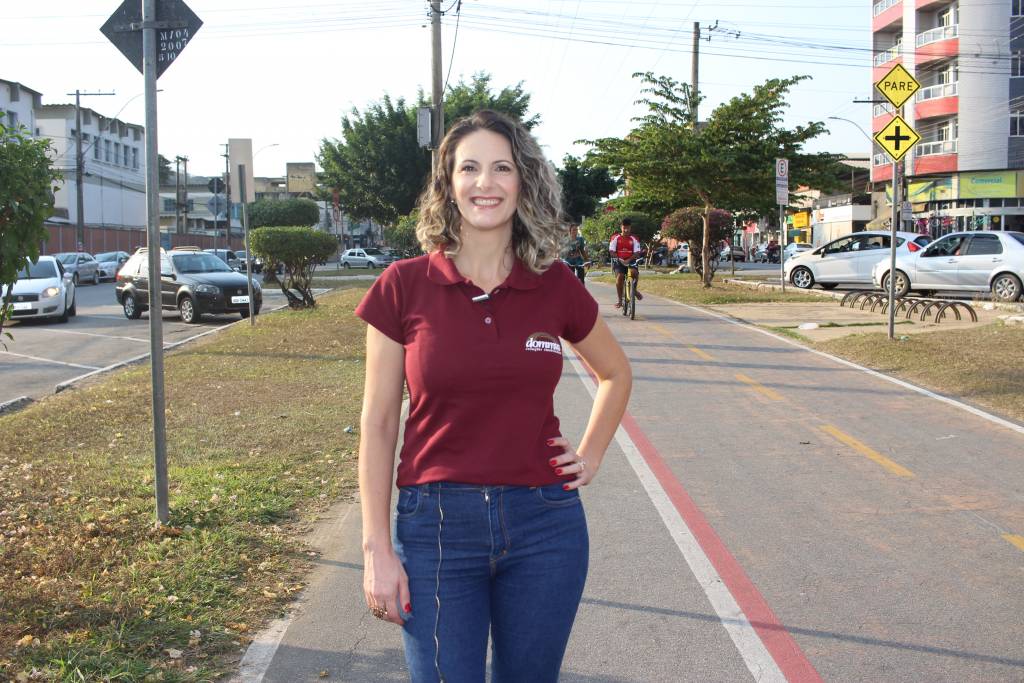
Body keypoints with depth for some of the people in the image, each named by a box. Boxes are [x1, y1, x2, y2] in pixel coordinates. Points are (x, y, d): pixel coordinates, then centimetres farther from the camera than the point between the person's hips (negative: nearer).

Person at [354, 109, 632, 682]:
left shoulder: (556, 286, 0)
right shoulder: (405, 286, -5)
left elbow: (616, 373, 19)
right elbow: (378, 424, -2)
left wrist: (591, 456, 9)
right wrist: (377, 548, -5)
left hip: (544, 524, 2)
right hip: (437, 524, -2)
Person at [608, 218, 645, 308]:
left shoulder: (634, 239, 2)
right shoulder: (615, 238, 2)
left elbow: (637, 253, -7)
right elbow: (612, 251, -4)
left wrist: (628, 260, -24)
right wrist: (619, 260, -20)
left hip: (630, 262, 0)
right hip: (618, 262, 0)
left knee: (635, 272, -30)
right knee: (619, 276, -25)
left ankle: (635, 289, 1)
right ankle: (619, 300, -15)